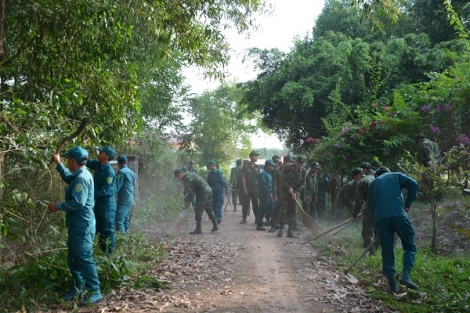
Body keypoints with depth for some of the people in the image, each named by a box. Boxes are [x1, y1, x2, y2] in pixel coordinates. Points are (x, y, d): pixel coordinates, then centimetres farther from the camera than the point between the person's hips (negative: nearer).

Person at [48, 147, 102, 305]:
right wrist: (58, 163, 32)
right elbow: (68, 178, 36)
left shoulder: (82, 178, -22)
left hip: (82, 227, -11)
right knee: (73, 258, 18)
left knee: (84, 259, -5)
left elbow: (78, 202, -28)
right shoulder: (78, 175, 12)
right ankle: (78, 288, 28)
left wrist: (58, 206, -17)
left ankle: (95, 292, 3)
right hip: (77, 225, 11)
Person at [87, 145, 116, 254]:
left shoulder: (109, 172, -23)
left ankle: (109, 253, 8)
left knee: (108, 230, -1)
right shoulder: (97, 164, 2)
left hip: (107, 203, -9)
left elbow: (104, 191, -22)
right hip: (98, 201, 9)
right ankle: (102, 251, 29)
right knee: (99, 229, 17)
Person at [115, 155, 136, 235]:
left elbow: (117, 187, -14)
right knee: (126, 220, 13)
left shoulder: (121, 172, -10)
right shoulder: (132, 172, 14)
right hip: (130, 200, 9)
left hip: (123, 200, -8)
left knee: (119, 220, -12)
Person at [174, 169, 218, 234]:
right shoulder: (190, 173, 17)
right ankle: (215, 226, 22)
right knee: (209, 209, 18)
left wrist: (188, 202, 1)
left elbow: (191, 192, -13)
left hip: (203, 193, -10)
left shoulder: (186, 180, -13)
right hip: (209, 190, 10)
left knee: (198, 211, -1)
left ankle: (198, 229, 3)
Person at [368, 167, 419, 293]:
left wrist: (376, 226, 25)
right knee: (410, 247, 9)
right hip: (399, 215, -2)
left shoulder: (373, 184, 25)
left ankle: (392, 285, 4)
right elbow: (413, 183, 1)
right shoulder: (396, 176, 21)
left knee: (387, 253, 7)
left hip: (381, 219, 2)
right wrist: (408, 204, 8)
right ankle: (406, 275, -11)